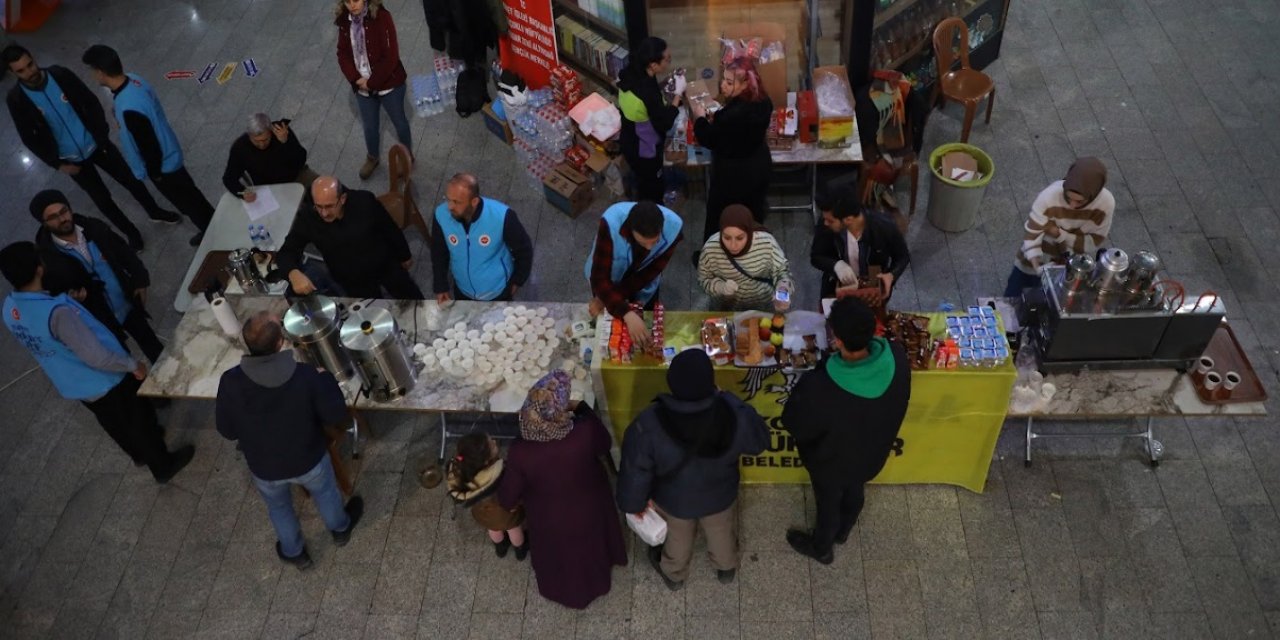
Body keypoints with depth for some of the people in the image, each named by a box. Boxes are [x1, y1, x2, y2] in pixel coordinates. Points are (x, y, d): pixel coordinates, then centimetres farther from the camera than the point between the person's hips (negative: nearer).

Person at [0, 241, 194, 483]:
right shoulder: (56, 312, -38)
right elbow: (96, 356, -36)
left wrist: (72, 301, 7)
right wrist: (133, 365, -19)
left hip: (73, 386, 7)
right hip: (104, 381, -7)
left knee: (113, 423, 32)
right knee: (141, 419, 19)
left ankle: (139, 454, 56)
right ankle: (163, 466, 39)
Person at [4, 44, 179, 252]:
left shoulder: (60, 75, -14)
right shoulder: (16, 100, -16)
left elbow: (91, 102, -4)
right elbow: (30, 139, -8)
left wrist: (103, 134, -10)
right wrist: (58, 164, -10)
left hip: (95, 144, 1)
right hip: (71, 159, -1)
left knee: (131, 179, 14)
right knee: (102, 199, 12)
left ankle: (154, 212, 40)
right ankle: (131, 233, 32)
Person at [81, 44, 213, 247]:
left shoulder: (129, 108, -40)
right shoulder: (134, 80, -12)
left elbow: (149, 147, -29)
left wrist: (154, 174, -11)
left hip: (162, 165, -8)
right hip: (168, 155, 8)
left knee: (187, 201, 15)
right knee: (188, 196, 28)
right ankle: (212, 227, 48)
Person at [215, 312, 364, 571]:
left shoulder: (231, 382, -28)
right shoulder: (307, 375, -32)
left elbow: (226, 431, -13)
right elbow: (338, 418, -19)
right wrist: (327, 380, -5)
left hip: (264, 467, 1)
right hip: (309, 460, -1)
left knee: (279, 507, 33)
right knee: (324, 492, 33)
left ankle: (294, 552, 56)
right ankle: (340, 529, 61)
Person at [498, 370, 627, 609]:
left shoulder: (520, 452, -36)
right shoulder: (585, 432, -37)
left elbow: (507, 499, -19)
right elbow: (605, 445, -10)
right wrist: (582, 409, -4)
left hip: (549, 521, -1)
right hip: (588, 513, 1)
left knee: (557, 559, 34)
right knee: (589, 551, 36)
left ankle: (561, 588, 64)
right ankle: (591, 582, 67)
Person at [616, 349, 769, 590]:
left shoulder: (648, 426, -41)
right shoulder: (735, 415, -38)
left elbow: (635, 473, -24)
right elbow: (760, 441, -14)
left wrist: (633, 504, -2)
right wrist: (725, 398, -7)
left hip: (673, 499, -1)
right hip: (720, 496, 1)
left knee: (677, 537, 35)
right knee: (722, 532, 36)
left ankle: (673, 573, 66)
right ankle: (727, 568, 67)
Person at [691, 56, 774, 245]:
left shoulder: (733, 114, -35)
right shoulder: (763, 102, -8)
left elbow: (708, 140, -20)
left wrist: (700, 117, -5)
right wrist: (717, 119, 5)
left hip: (734, 175, -8)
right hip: (759, 167, 8)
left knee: (718, 220, 14)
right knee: (753, 216, 24)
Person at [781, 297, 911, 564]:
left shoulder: (821, 389, -46)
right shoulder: (897, 358, -31)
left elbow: (795, 426, -24)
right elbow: (898, 403, -7)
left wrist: (804, 388, -12)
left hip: (832, 462, -4)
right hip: (872, 453, 5)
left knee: (828, 504, 28)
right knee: (854, 494, 36)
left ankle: (821, 548, 58)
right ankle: (842, 532, 67)